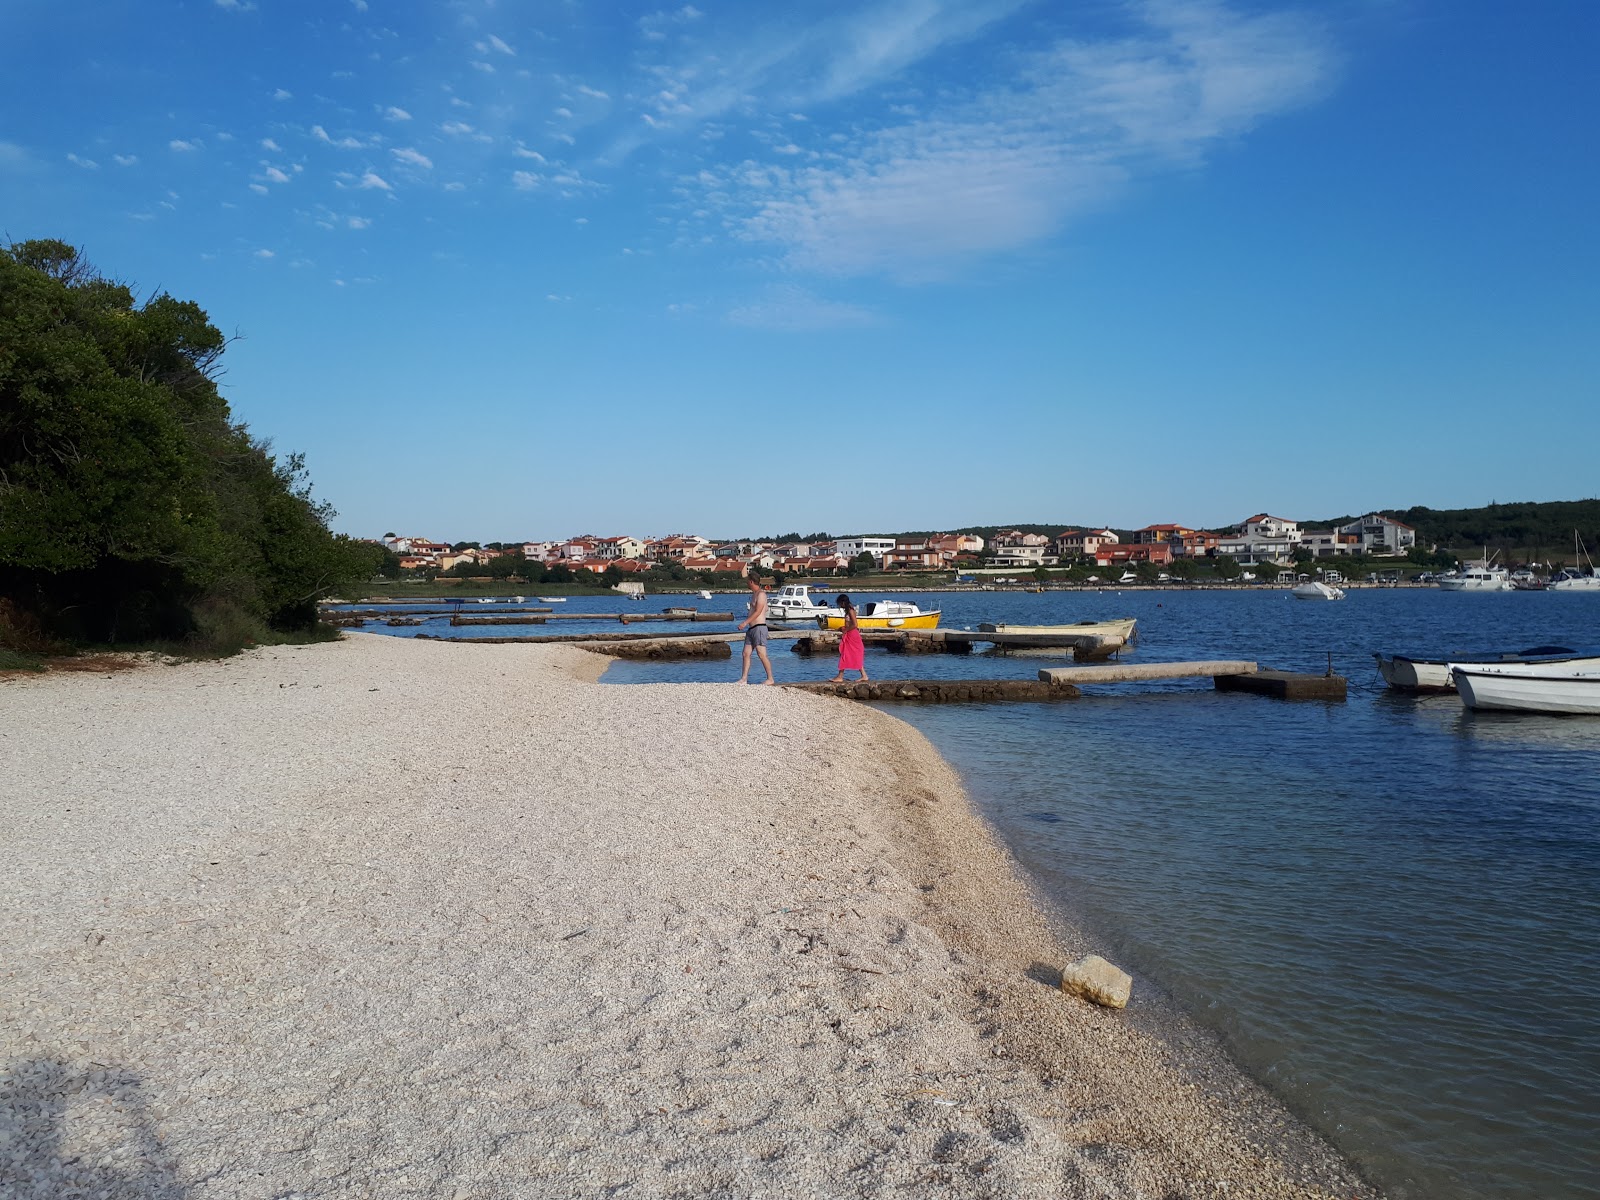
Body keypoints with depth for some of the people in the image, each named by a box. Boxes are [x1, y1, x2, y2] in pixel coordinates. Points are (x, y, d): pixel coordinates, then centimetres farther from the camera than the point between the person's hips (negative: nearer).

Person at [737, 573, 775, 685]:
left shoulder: (761, 594, -11)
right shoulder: (753, 594, 18)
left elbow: (758, 612, -18)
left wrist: (745, 622, -20)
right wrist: (747, 624, 23)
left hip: (759, 628, -10)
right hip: (751, 628, 10)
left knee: (762, 654, -9)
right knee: (746, 653, 6)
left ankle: (770, 679, -3)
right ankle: (744, 679, 7)